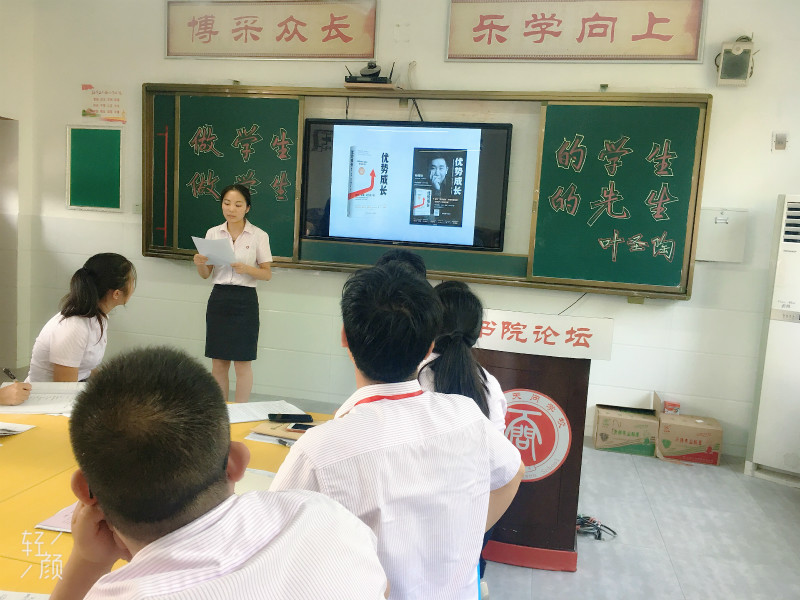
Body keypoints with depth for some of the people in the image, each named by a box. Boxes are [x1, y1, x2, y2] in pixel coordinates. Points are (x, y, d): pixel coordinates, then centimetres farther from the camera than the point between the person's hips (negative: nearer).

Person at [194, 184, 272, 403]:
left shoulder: (259, 236, -2)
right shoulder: (213, 233, 7)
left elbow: (267, 274, -1)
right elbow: (205, 274, 9)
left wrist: (246, 269, -20)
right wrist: (200, 264, -13)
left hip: (245, 300, -3)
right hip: (218, 298, 3)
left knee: (242, 363, 1)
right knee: (218, 362, 9)